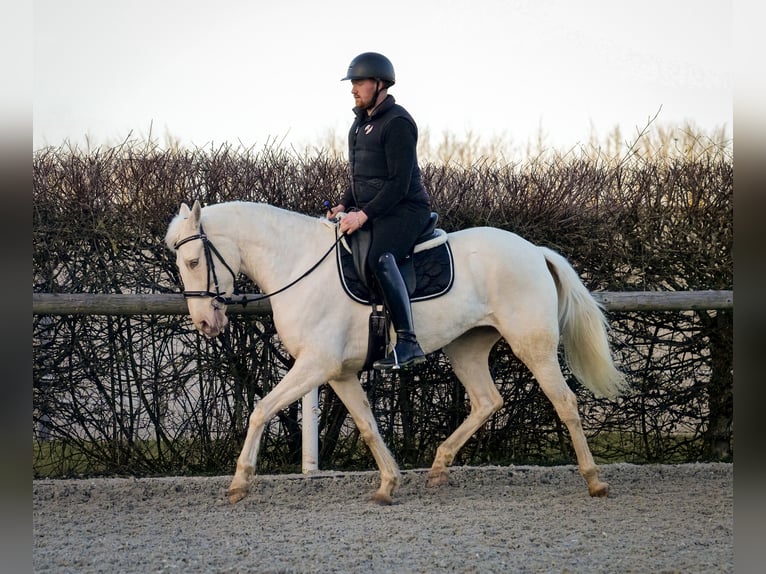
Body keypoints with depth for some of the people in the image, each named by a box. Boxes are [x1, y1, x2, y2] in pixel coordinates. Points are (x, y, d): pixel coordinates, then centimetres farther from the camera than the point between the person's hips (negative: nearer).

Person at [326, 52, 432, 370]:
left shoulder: (397, 123, -13)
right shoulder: (361, 123, 18)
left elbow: (399, 184, -19)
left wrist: (364, 214, -25)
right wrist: (344, 205, 9)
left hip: (405, 210, -11)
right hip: (371, 211, 11)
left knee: (379, 258, -35)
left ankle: (408, 342, -40)